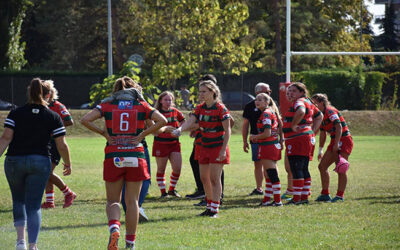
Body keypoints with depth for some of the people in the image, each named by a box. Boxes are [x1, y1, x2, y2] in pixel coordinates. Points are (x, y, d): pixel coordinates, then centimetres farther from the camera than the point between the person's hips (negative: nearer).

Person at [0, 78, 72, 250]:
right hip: (40, 162, -1)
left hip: (14, 161, 1)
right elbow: (62, 145, 0)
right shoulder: (53, 117, 1)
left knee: (18, 201, 20)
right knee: (34, 206, 3)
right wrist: (68, 164, 14)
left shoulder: (15, 114, 1)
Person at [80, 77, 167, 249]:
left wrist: (104, 133, 2)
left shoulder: (107, 105, 6)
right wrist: (142, 134, 0)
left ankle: (114, 226, -20)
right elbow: (162, 120, -4)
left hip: (113, 158, 0)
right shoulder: (141, 105, 7)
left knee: (113, 201, 9)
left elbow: (85, 120, -6)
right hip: (135, 157, 0)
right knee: (132, 201, 9)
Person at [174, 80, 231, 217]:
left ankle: (214, 209, -3)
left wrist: (223, 150, -17)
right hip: (204, 147, 7)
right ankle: (209, 207, 22)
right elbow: (190, 122, -7)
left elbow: (227, 131, -11)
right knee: (204, 178, 9)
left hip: (218, 147, -7)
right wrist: (180, 129, -29)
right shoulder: (200, 108, 6)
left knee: (214, 178, -7)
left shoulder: (220, 108, -12)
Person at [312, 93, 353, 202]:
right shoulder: (321, 116, 14)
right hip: (334, 142, 10)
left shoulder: (330, 111, -13)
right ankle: (325, 194, 12)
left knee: (341, 170, -9)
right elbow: (323, 134, 23)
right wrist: (320, 150, 23)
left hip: (343, 141, -10)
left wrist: (337, 144, -28)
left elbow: (339, 126, -23)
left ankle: (340, 195, -6)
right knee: (322, 166, 8)